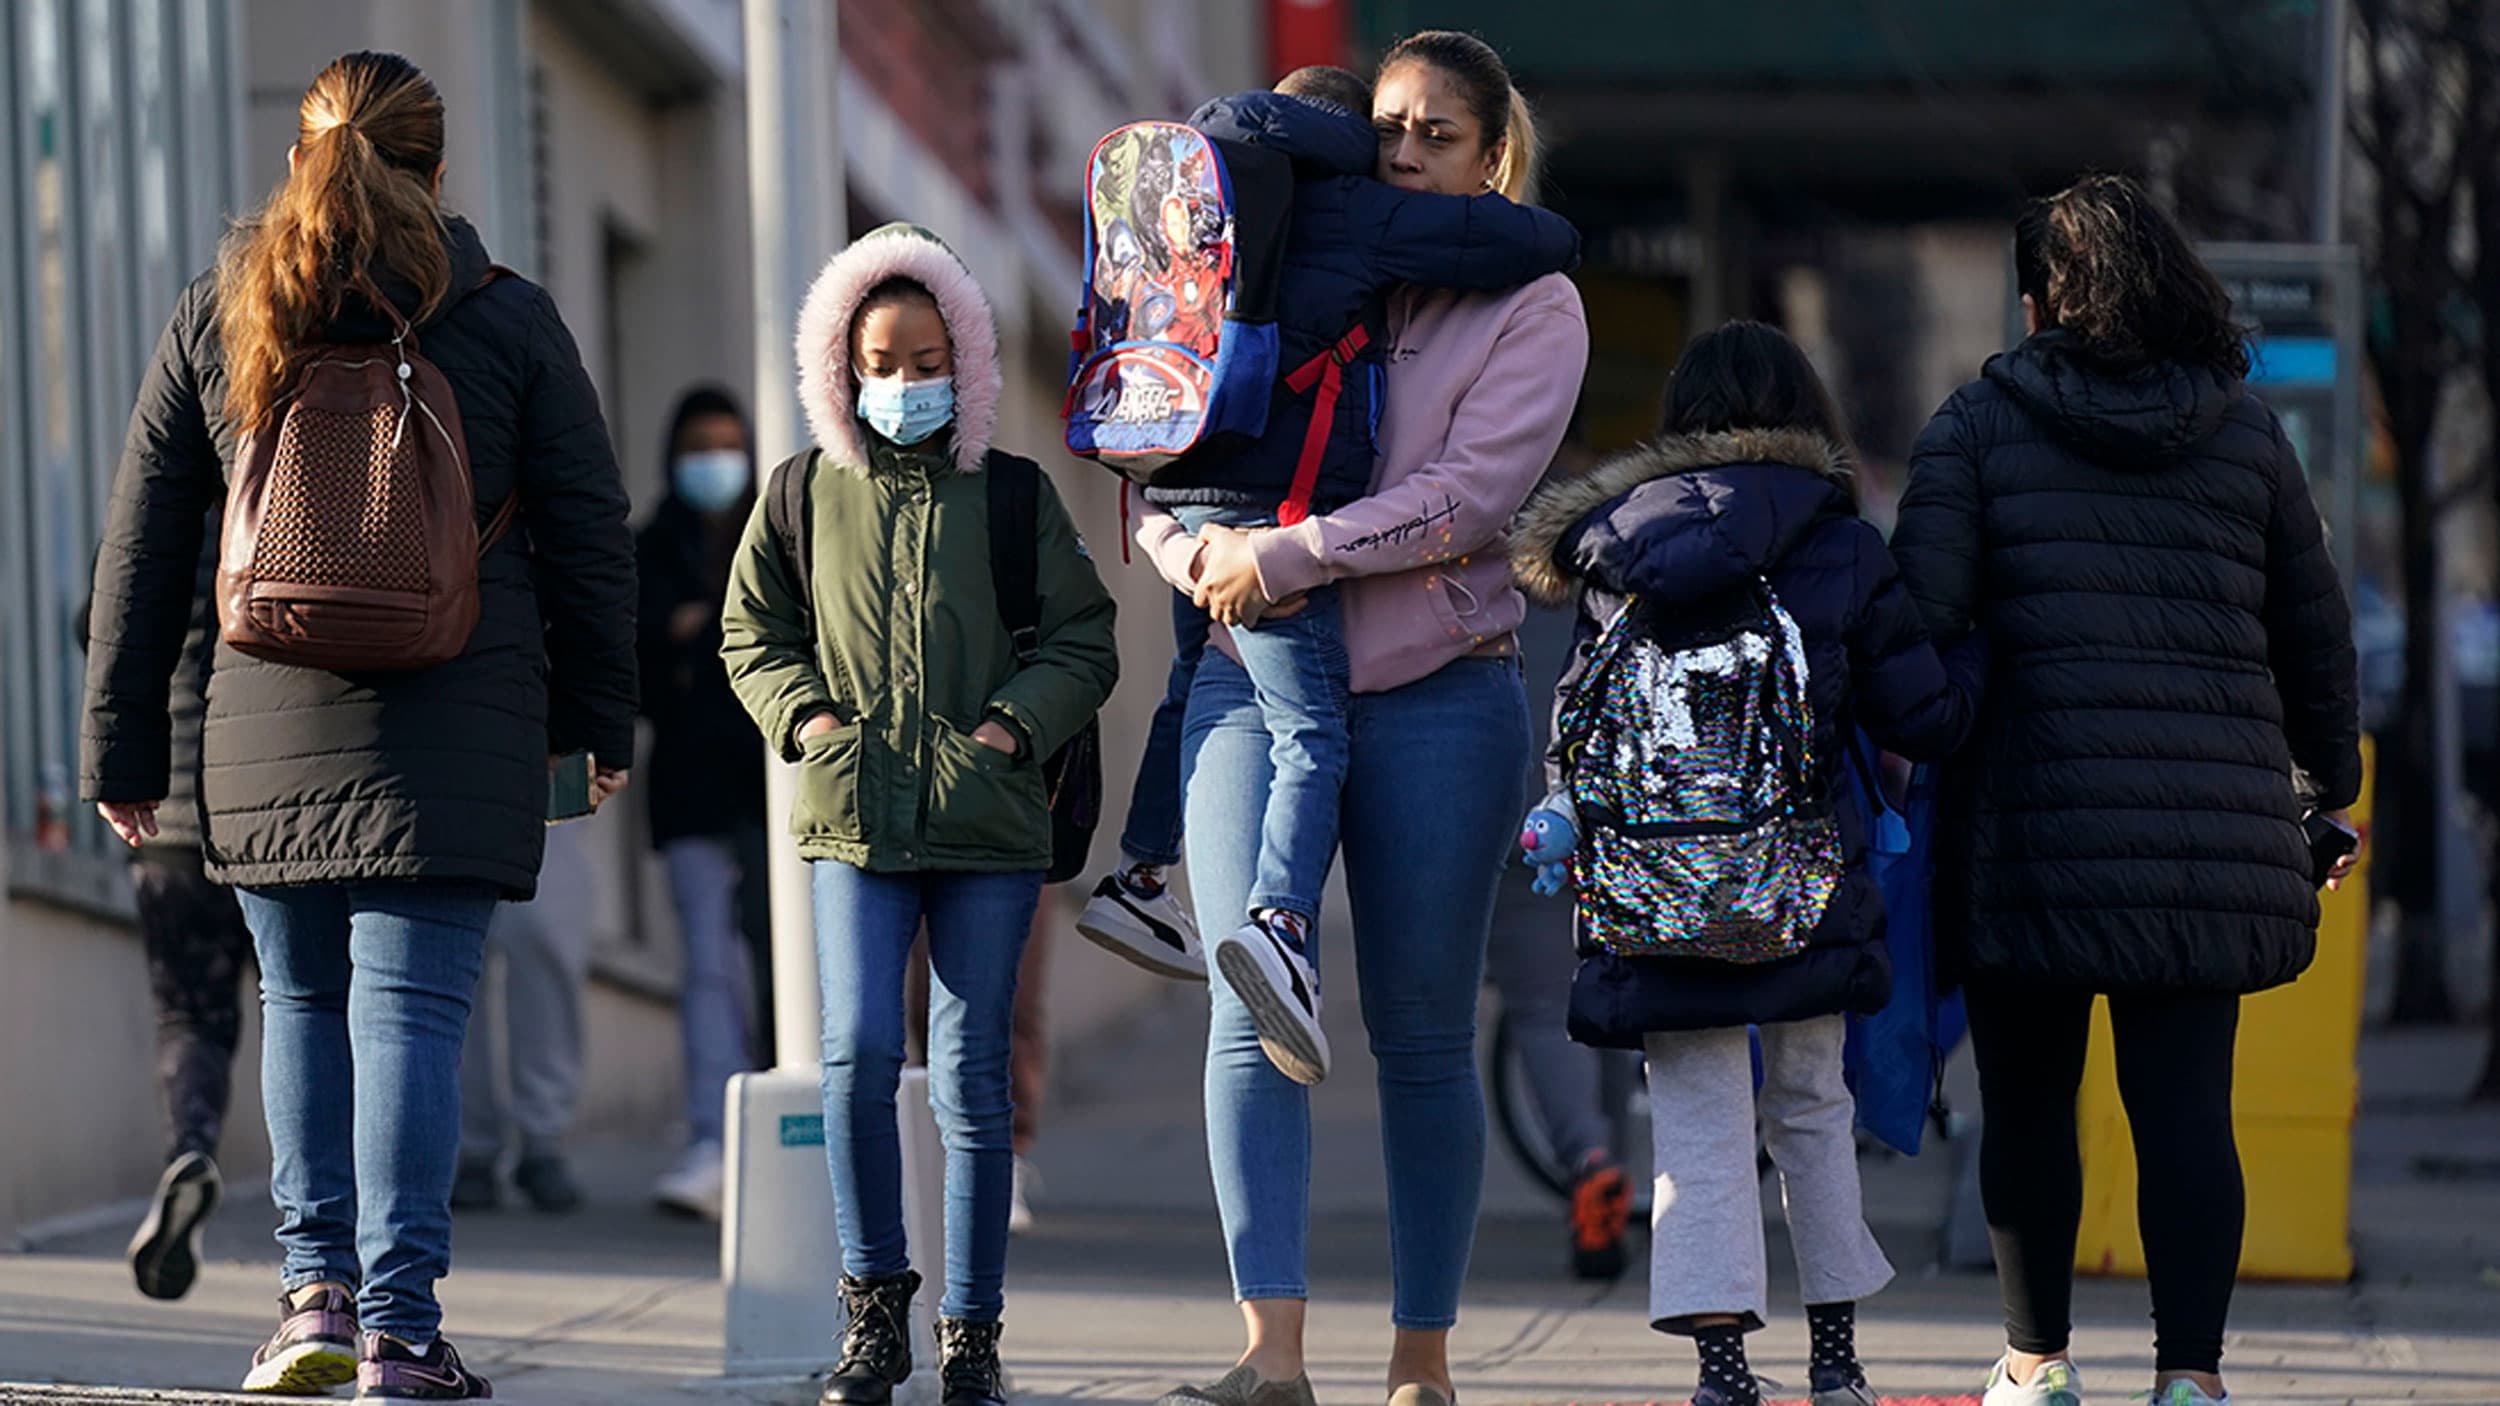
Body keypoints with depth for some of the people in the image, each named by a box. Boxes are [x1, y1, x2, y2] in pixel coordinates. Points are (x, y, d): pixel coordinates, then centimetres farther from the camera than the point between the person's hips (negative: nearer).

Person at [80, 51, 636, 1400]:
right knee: (411, 1010, -2)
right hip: (455, 733, -2)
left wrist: (121, 745, 14)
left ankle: (315, 1285, 10)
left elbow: (140, 547, 8)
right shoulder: (509, 321, 2)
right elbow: (588, 538, 4)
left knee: (300, 1000, 17)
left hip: (267, 731, 2)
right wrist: (599, 723, 13)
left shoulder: (214, 317, 7)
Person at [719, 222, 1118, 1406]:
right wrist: (806, 717, 0)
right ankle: (874, 1304, 3)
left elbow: (1084, 643, 8)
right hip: (854, 818, 0)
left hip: (989, 822, 0)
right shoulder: (809, 494, 9)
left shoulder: (1013, 496, 7)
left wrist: (1013, 726, -7)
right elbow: (751, 631, 16)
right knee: (858, 1053, -13)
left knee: (972, 1078, 0)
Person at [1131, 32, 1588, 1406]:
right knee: (1256, 1009, -13)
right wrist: (1199, 553, -9)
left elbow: (1464, 497, -12)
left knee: (1422, 1039, 3)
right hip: (1255, 684, 2)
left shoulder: (1531, 306, 3)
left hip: (1439, 692, -2)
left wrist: (1282, 556, -18)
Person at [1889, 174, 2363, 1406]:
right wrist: (2327, 786, 26)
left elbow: (1917, 612, -7)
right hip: (2213, 830, 2)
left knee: (2026, 1101, 12)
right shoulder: (2246, 434, 9)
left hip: (2032, 823, -1)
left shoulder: (1980, 423, 1)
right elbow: (2316, 633, 15)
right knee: (2186, 1105, -1)